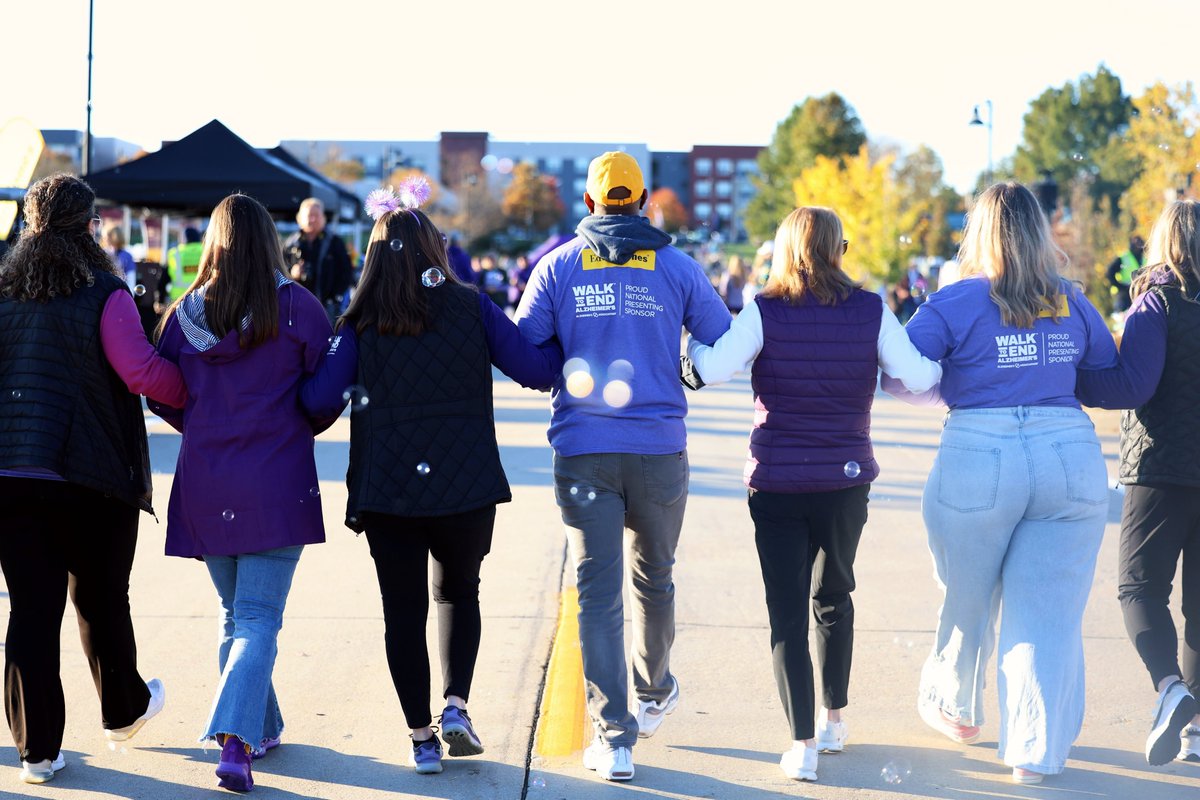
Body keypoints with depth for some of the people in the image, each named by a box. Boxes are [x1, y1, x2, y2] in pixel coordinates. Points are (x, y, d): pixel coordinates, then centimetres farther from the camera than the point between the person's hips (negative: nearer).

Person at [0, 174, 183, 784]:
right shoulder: (101, 294, -10)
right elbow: (142, 372, -19)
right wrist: (199, 392, -5)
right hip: (87, 476, -3)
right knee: (100, 597, 16)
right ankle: (122, 710, 36)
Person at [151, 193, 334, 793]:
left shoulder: (183, 314, 0)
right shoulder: (296, 307, -8)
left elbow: (163, 397, 7)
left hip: (204, 485, 3)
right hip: (277, 484, -3)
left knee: (233, 613, 19)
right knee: (259, 618, -3)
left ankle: (263, 728, 28)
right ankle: (236, 737, -19)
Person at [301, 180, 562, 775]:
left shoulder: (362, 323, -2)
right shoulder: (472, 308, -1)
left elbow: (322, 397, -10)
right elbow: (535, 370, -2)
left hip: (386, 489, -1)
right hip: (467, 485, 1)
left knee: (403, 609, 9)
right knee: (457, 591, 22)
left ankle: (422, 738, 8)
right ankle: (456, 704, 5)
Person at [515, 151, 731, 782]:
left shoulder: (557, 266, 2)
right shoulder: (677, 268, 2)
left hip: (583, 452, -1)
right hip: (660, 448, 1)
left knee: (597, 591, 1)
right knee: (653, 577, 20)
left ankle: (615, 736, -5)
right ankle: (653, 694, 40)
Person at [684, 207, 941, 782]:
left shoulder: (765, 312, -8)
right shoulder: (870, 311, -3)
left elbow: (713, 370, -18)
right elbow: (917, 378, -6)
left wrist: (690, 338, 2)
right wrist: (946, 367, 16)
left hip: (777, 482, -2)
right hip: (847, 477, 2)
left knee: (787, 612, 2)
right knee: (833, 596, 23)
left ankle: (803, 746, -4)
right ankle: (834, 722, 32)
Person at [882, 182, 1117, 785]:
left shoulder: (958, 301, -5)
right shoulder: (1071, 302, 6)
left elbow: (895, 375, -8)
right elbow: (1112, 373, 18)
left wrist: (949, 388, 9)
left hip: (979, 461, -2)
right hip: (1072, 459, 2)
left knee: (967, 600, 18)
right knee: (1048, 610, 5)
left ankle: (955, 707, 39)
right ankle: (1036, 752, 4)